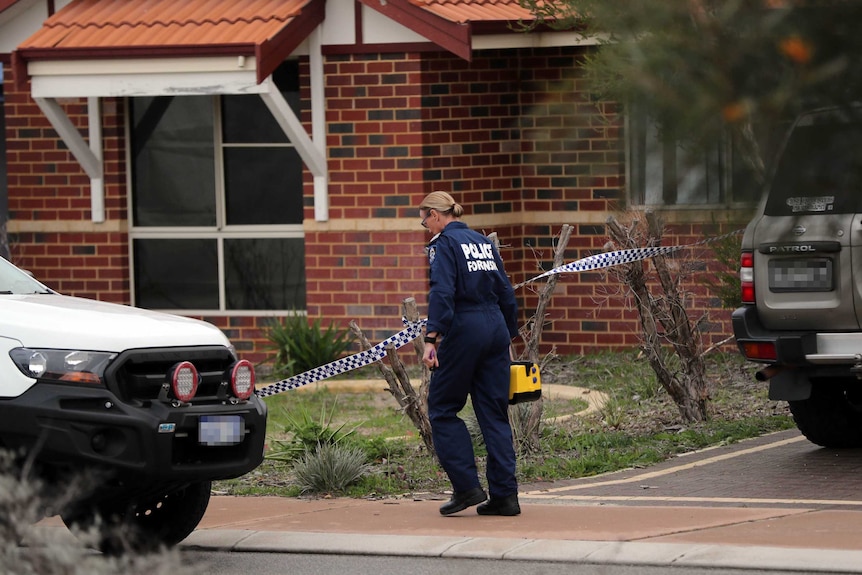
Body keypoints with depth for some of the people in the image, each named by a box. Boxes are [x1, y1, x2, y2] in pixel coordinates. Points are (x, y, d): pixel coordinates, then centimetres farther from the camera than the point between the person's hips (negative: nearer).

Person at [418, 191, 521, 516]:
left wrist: (432, 338, -21)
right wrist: (508, 339, 22)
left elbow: (442, 293, -18)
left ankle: (467, 486, -2)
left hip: (464, 330, -7)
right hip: (496, 328, 7)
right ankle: (505, 494, 3)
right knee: (495, 413, 7)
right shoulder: (484, 243, 16)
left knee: (443, 409, 5)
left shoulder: (444, 244, -6)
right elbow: (506, 293, 17)